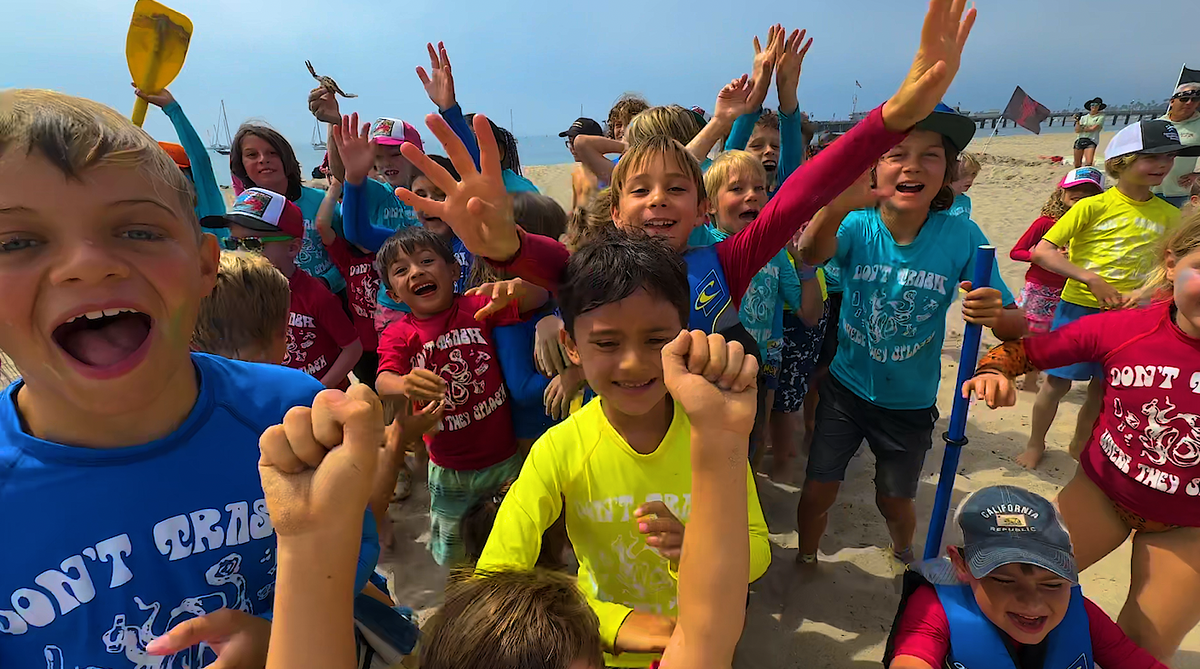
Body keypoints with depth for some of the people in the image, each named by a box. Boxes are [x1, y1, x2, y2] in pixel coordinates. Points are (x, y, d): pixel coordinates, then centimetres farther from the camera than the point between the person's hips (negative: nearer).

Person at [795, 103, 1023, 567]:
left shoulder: (961, 236, -16)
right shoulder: (856, 225, -18)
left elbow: (1017, 327, -12)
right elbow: (812, 254, -42)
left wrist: (996, 315, -37)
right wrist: (835, 207, -65)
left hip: (910, 402, 1)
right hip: (845, 389, -1)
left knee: (895, 501, 19)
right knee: (817, 493, 6)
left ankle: (904, 555, 55)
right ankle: (806, 559, 40)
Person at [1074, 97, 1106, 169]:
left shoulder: (1101, 116, 6)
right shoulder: (1084, 117, 17)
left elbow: (1093, 128, -5)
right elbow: (1076, 130, 8)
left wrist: (1082, 129, 7)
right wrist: (1077, 121, -7)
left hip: (1091, 141, -4)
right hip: (1079, 140, 4)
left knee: (1089, 163, -20)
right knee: (1077, 165, 3)